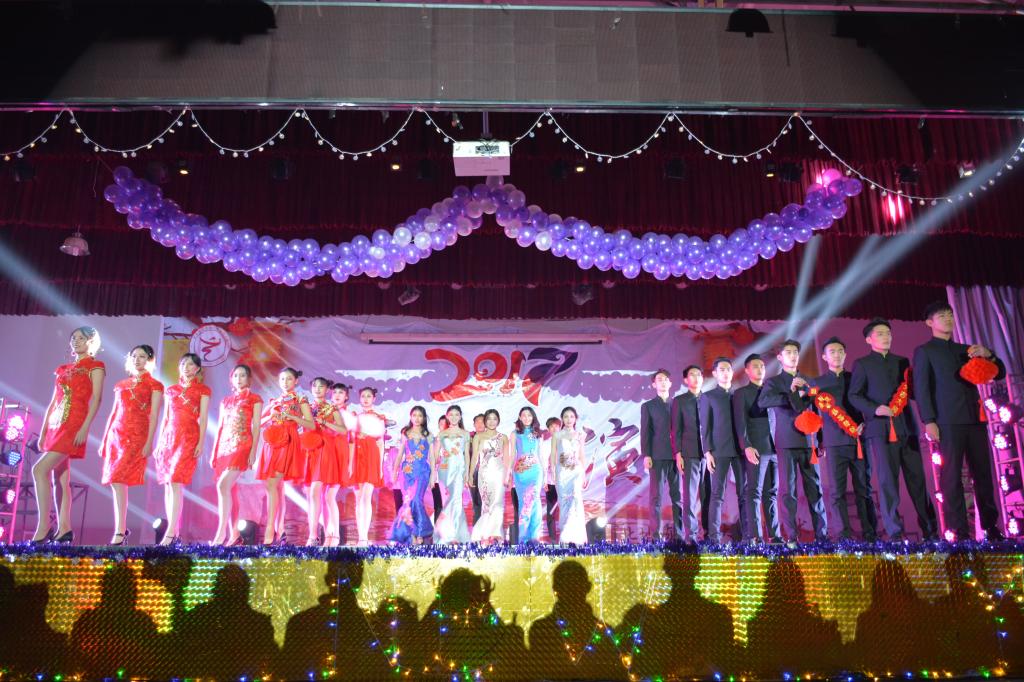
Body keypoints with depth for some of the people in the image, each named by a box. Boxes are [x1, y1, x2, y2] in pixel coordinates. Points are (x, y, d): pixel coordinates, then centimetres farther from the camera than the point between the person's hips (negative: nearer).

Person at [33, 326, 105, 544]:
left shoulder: (95, 366, 1)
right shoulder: (63, 369, 21)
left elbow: (96, 400, -9)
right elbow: (54, 402, 20)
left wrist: (85, 428, -19)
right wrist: (43, 432, 15)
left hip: (74, 425, -7)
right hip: (56, 425, 7)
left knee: (40, 469, -18)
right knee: (60, 478, 4)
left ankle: (43, 528, -16)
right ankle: (64, 529, 6)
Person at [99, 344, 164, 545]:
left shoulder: (154, 385, 4)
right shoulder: (121, 385, 18)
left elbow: (153, 416, -4)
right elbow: (114, 413, 19)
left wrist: (149, 442, -13)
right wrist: (104, 440, 15)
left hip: (136, 435, -6)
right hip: (115, 434, 6)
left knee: (118, 480, -17)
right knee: (114, 481, 2)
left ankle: (119, 533, -14)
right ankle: (122, 527, 11)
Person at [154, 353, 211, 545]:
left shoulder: (202, 390, 6)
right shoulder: (171, 390, 17)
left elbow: (203, 419, -1)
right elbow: (165, 418, 17)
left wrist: (201, 443, -10)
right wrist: (159, 442, 12)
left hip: (188, 438, -5)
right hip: (169, 437, 5)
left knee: (175, 482, -17)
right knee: (167, 485, 2)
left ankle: (170, 534, -19)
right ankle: (175, 533, 6)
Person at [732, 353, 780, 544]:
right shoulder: (741, 393, 6)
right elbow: (740, 422, -3)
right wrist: (747, 446, -14)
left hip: (774, 448, 5)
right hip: (755, 449, -5)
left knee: (772, 493, 5)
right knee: (754, 492, -7)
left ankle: (774, 534, 7)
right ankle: (755, 536, -9)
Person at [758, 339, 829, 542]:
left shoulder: (807, 382, 17)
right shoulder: (773, 382, 8)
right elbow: (762, 401, -11)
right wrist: (790, 394, -18)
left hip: (808, 441, 3)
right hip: (786, 442, -2)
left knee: (815, 487, 0)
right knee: (789, 489, -4)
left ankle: (821, 533, 3)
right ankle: (792, 536, -2)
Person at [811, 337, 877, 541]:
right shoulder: (817, 383, 13)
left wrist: (865, 424, -4)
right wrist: (819, 441, 3)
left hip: (859, 440, 1)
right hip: (834, 442, -1)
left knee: (863, 489, -2)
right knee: (838, 491, -5)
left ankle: (869, 533, -1)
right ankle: (845, 534, -4)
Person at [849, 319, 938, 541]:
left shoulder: (902, 362, 20)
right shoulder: (862, 364, 8)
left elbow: (913, 390, 19)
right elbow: (854, 395, 1)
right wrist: (875, 409, -14)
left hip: (905, 427, 4)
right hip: (880, 428, -3)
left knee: (917, 478, 3)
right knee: (887, 481, -4)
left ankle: (930, 529, 8)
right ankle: (894, 532, -1)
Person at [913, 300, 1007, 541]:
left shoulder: (966, 349, 21)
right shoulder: (924, 351, 7)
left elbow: (999, 373, 21)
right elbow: (921, 387, -1)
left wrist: (987, 355, -1)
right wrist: (928, 421, -12)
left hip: (975, 420, 5)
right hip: (947, 422, -5)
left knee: (983, 474, 5)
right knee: (951, 477, -6)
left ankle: (991, 528, 11)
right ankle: (959, 532, -5)